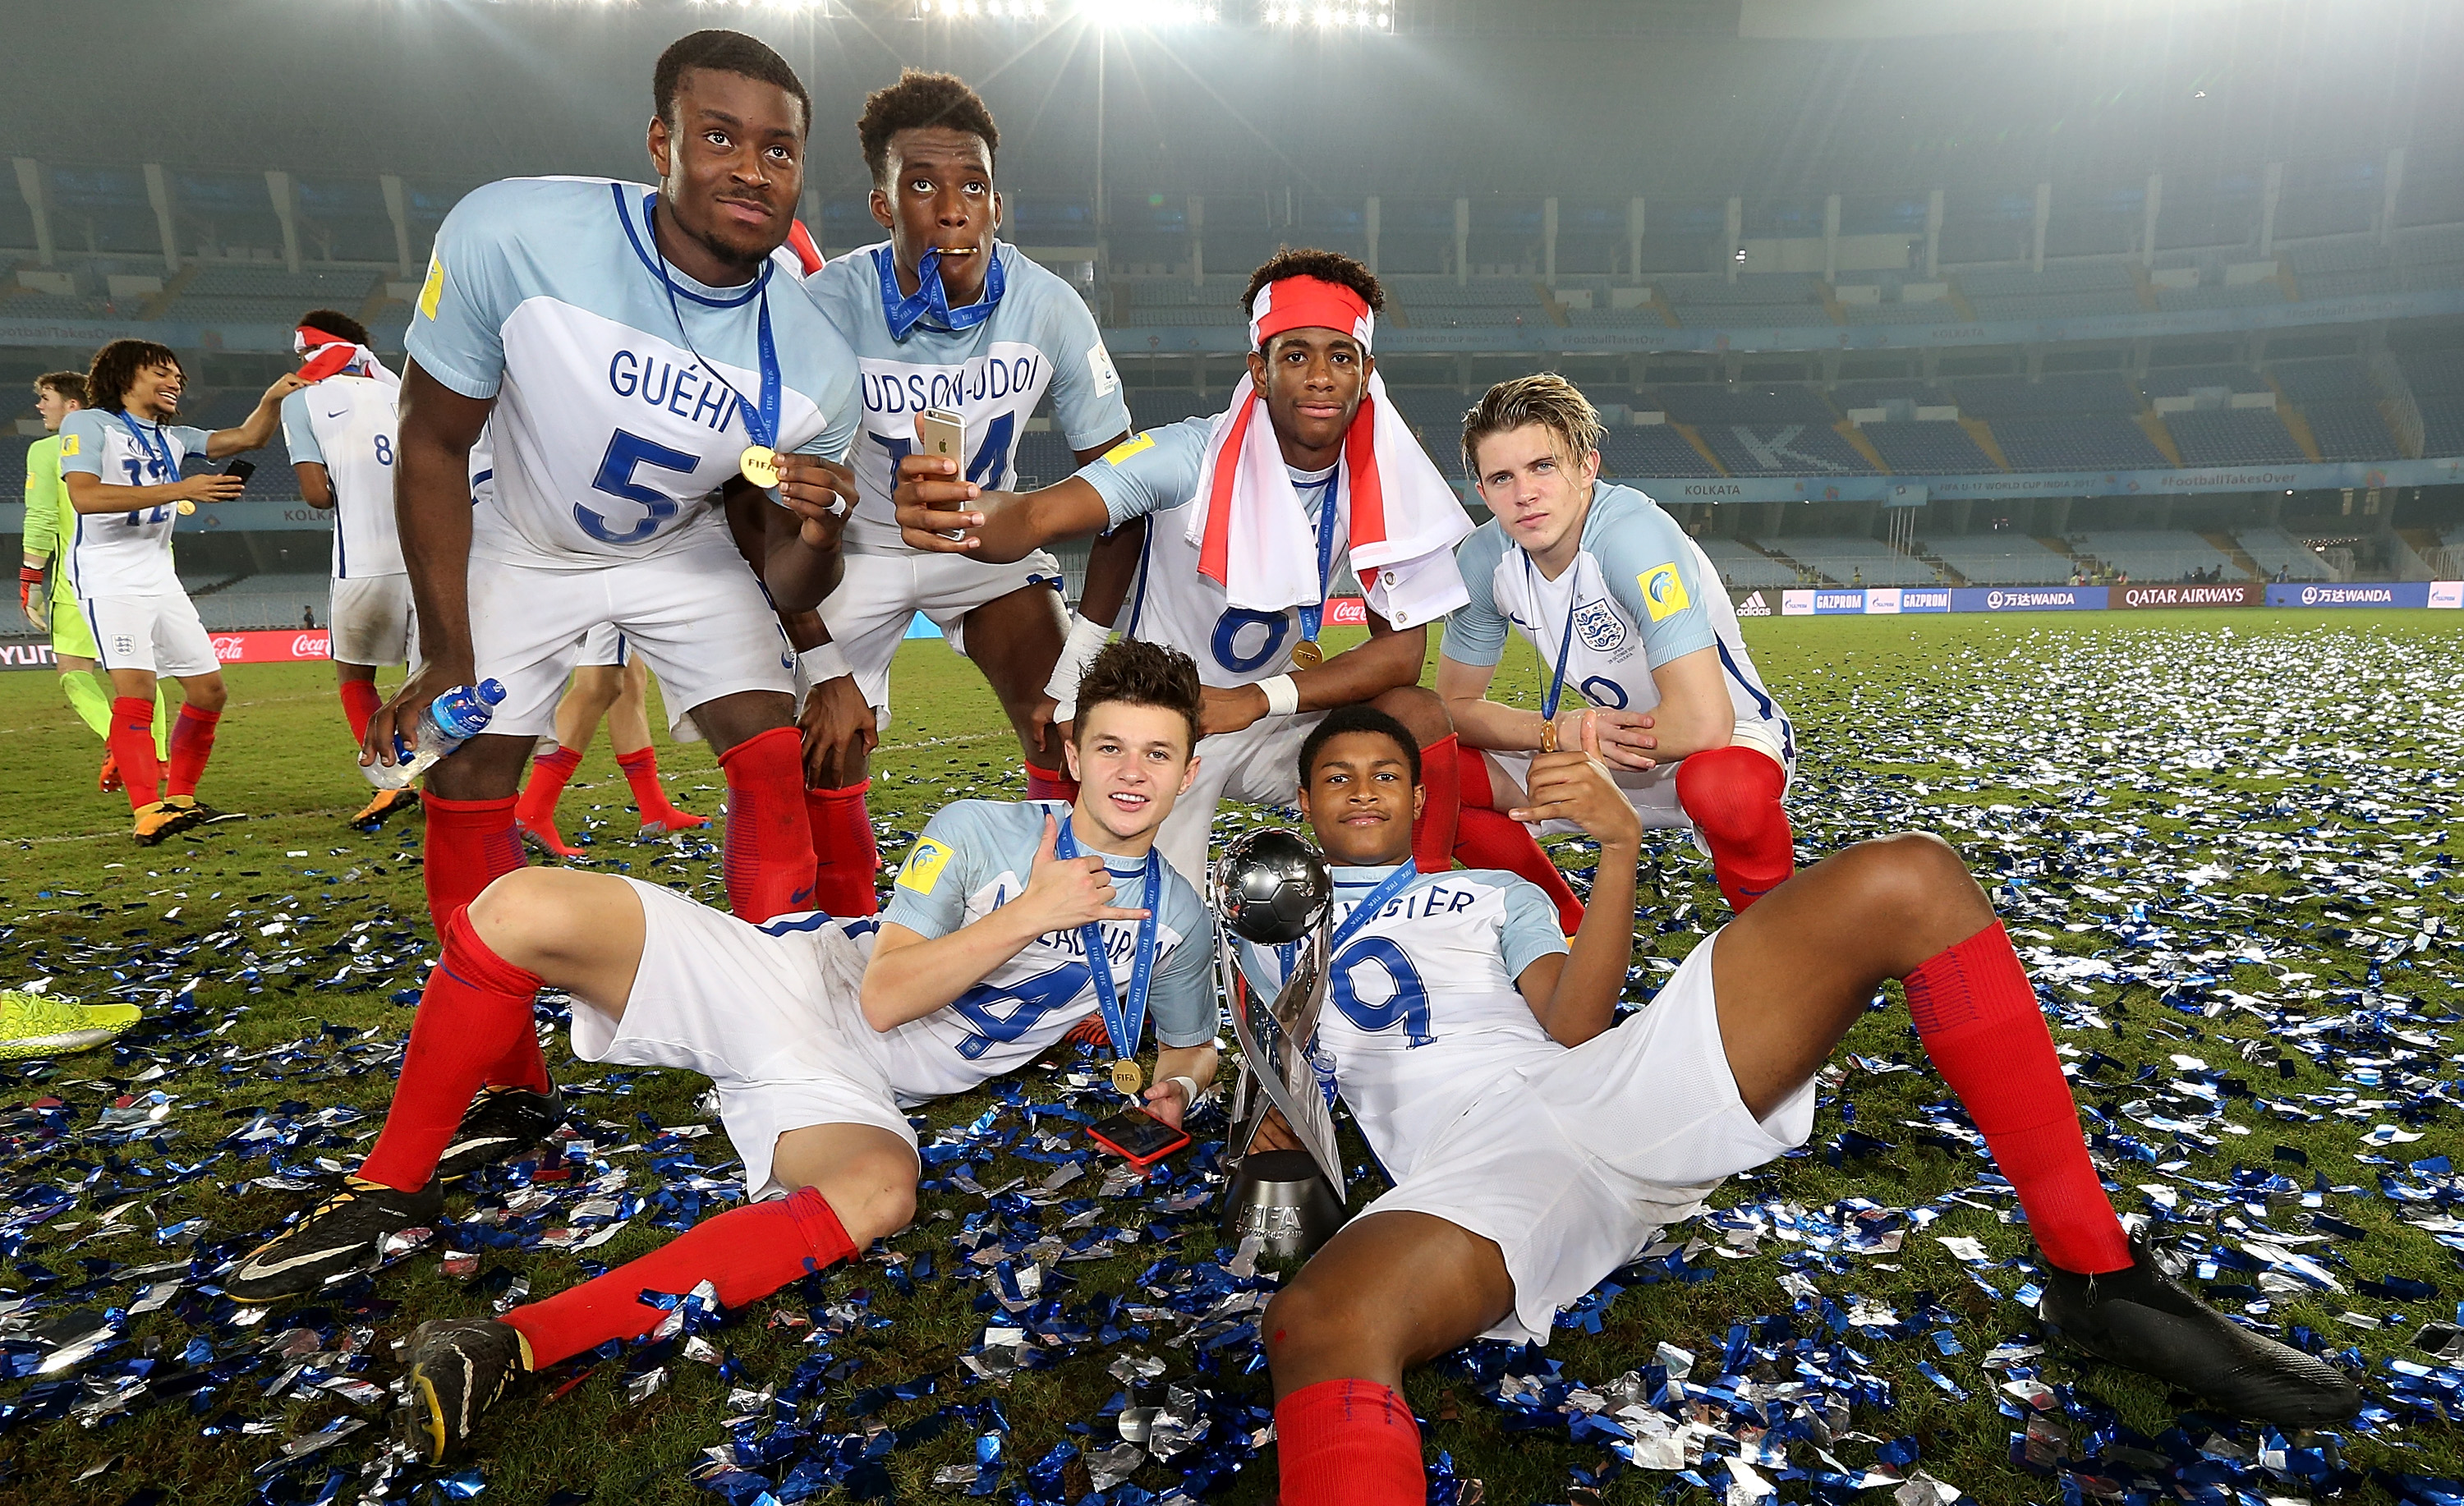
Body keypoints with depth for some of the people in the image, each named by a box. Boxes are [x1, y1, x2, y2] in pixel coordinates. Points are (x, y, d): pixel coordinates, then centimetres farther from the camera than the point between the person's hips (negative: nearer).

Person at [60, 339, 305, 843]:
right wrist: (179, 490, -25)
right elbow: (83, 496, -18)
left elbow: (247, 438, 9)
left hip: (161, 580, 7)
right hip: (110, 579, -7)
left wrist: (273, 398, -9)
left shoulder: (172, 437, 17)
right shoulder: (88, 423, -2)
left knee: (209, 690, 5)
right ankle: (147, 812, -22)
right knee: (136, 687, -21)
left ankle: (179, 800, 17)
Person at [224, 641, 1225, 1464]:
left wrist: (1174, 1085, -5)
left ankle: (513, 1346, -34)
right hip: (785, 979, 0)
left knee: (881, 1192, -38)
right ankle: (392, 1190, 0)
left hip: (850, 1090, 0)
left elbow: (1189, 1048, 18)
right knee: (524, 907, -20)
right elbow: (885, 995, -12)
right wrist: (1027, 916, -21)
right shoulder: (980, 830, -4)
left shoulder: (1178, 923, 4)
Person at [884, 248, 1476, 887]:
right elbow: (1037, 515, -36)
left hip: (1273, 716, 3)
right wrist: (946, 514, -60)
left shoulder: (1381, 485, -11)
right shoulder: (1190, 456, -23)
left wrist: (1260, 699, -24)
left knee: (1420, 718, -19)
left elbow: (1404, 649, -11)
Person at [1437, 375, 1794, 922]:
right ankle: (1575, 936, 9)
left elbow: (1704, 722, -37)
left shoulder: (1634, 534, -29)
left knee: (1722, 786, -41)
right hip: (1605, 748, 6)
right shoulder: (1483, 558, -11)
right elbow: (1456, 707, -2)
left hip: (1731, 739, -5)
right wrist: (1557, 732, -20)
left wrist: (1579, 739, -20)